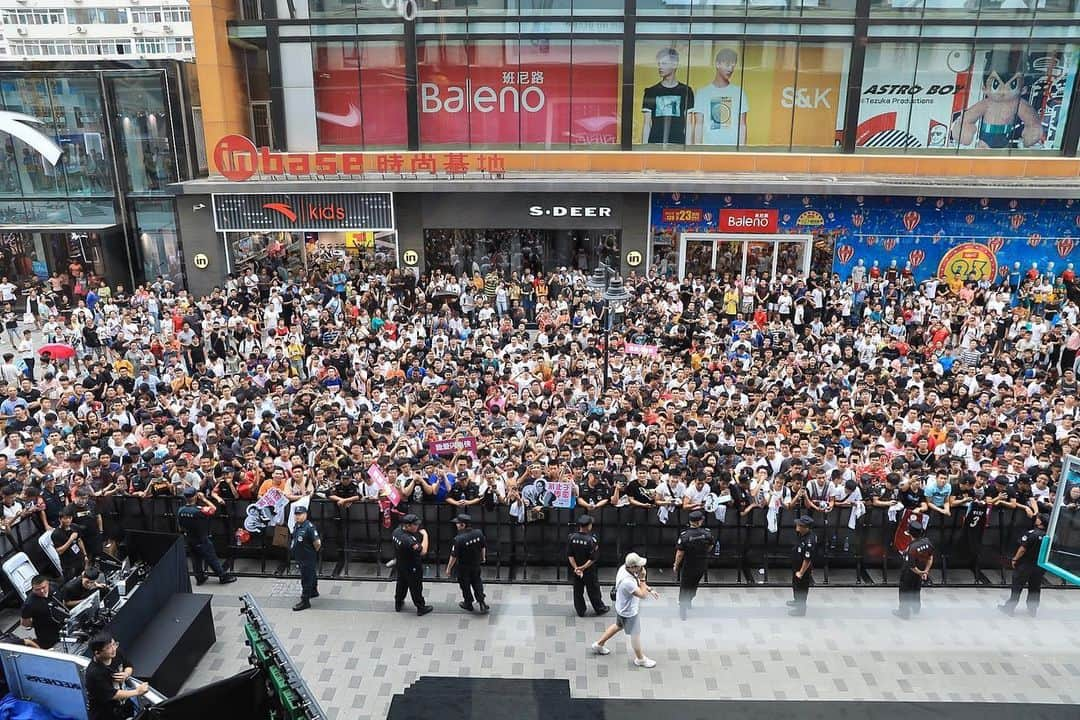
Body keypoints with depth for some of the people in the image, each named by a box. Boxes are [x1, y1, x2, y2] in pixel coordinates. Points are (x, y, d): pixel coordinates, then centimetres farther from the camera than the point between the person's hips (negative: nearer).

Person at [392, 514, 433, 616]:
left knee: (401, 584, 28)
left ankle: (398, 604, 47)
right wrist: (425, 535, -28)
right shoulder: (408, 540, -40)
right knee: (416, 588, 12)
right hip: (412, 568, -8)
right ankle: (421, 608, 30)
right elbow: (423, 551, -37)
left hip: (400, 564, 8)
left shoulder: (397, 531, -12)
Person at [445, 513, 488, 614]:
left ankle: (468, 604, 34)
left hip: (463, 567, -4)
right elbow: (483, 547, 1)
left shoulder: (459, 539, -30)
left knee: (465, 585, 18)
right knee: (477, 582, 23)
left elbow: (454, 556, -22)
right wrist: (483, 557, 19)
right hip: (476, 564, 4)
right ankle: (481, 602, 19)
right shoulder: (478, 533, -14)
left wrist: (448, 568, -9)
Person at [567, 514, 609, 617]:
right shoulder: (592, 540, -23)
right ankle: (600, 609, 33)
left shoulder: (571, 537, -11)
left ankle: (580, 611, 29)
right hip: (589, 571, -3)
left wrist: (576, 568, -11)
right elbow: (593, 558, -22)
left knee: (578, 591, 17)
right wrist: (583, 568, -16)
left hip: (576, 570, 3)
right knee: (593, 591, 15)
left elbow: (570, 555, -10)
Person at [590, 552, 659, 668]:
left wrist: (650, 590, 3)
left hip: (622, 607, 8)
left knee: (618, 626, 31)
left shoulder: (625, 568, -15)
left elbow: (638, 582, 6)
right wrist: (642, 578, -30)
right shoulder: (627, 581, -42)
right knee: (635, 635, 16)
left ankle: (599, 644, 47)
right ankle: (640, 659, 40)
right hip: (629, 612, -8)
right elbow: (642, 594, -31)